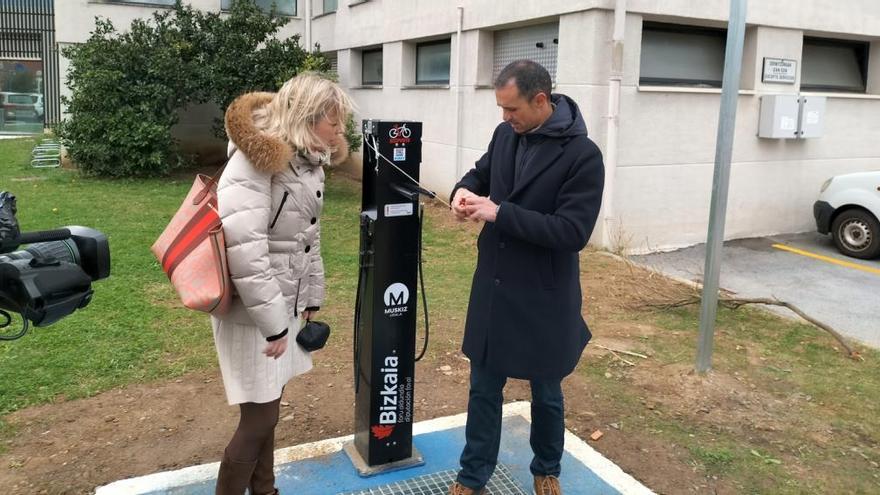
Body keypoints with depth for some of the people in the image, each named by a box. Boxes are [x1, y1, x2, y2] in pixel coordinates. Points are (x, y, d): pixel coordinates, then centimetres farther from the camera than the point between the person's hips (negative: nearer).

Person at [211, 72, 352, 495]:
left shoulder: (308, 160, 9)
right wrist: (272, 321, -24)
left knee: (268, 408, 18)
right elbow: (243, 244, -27)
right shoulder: (259, 156, -19)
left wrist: (311, 297, 16)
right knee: (259, 416, 0)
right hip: (253, 307, -8)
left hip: (285, 301, 8)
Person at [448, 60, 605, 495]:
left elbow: (572, 232, -23)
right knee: (483, 388, 14)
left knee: (546, 393, 16)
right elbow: (482, 171, 19)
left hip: (544, 298, -4)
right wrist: (466, 189, -6)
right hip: (491, 288, 5)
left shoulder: (582, 154, -17)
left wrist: (500, 213, -24)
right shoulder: (505, 134, 1)